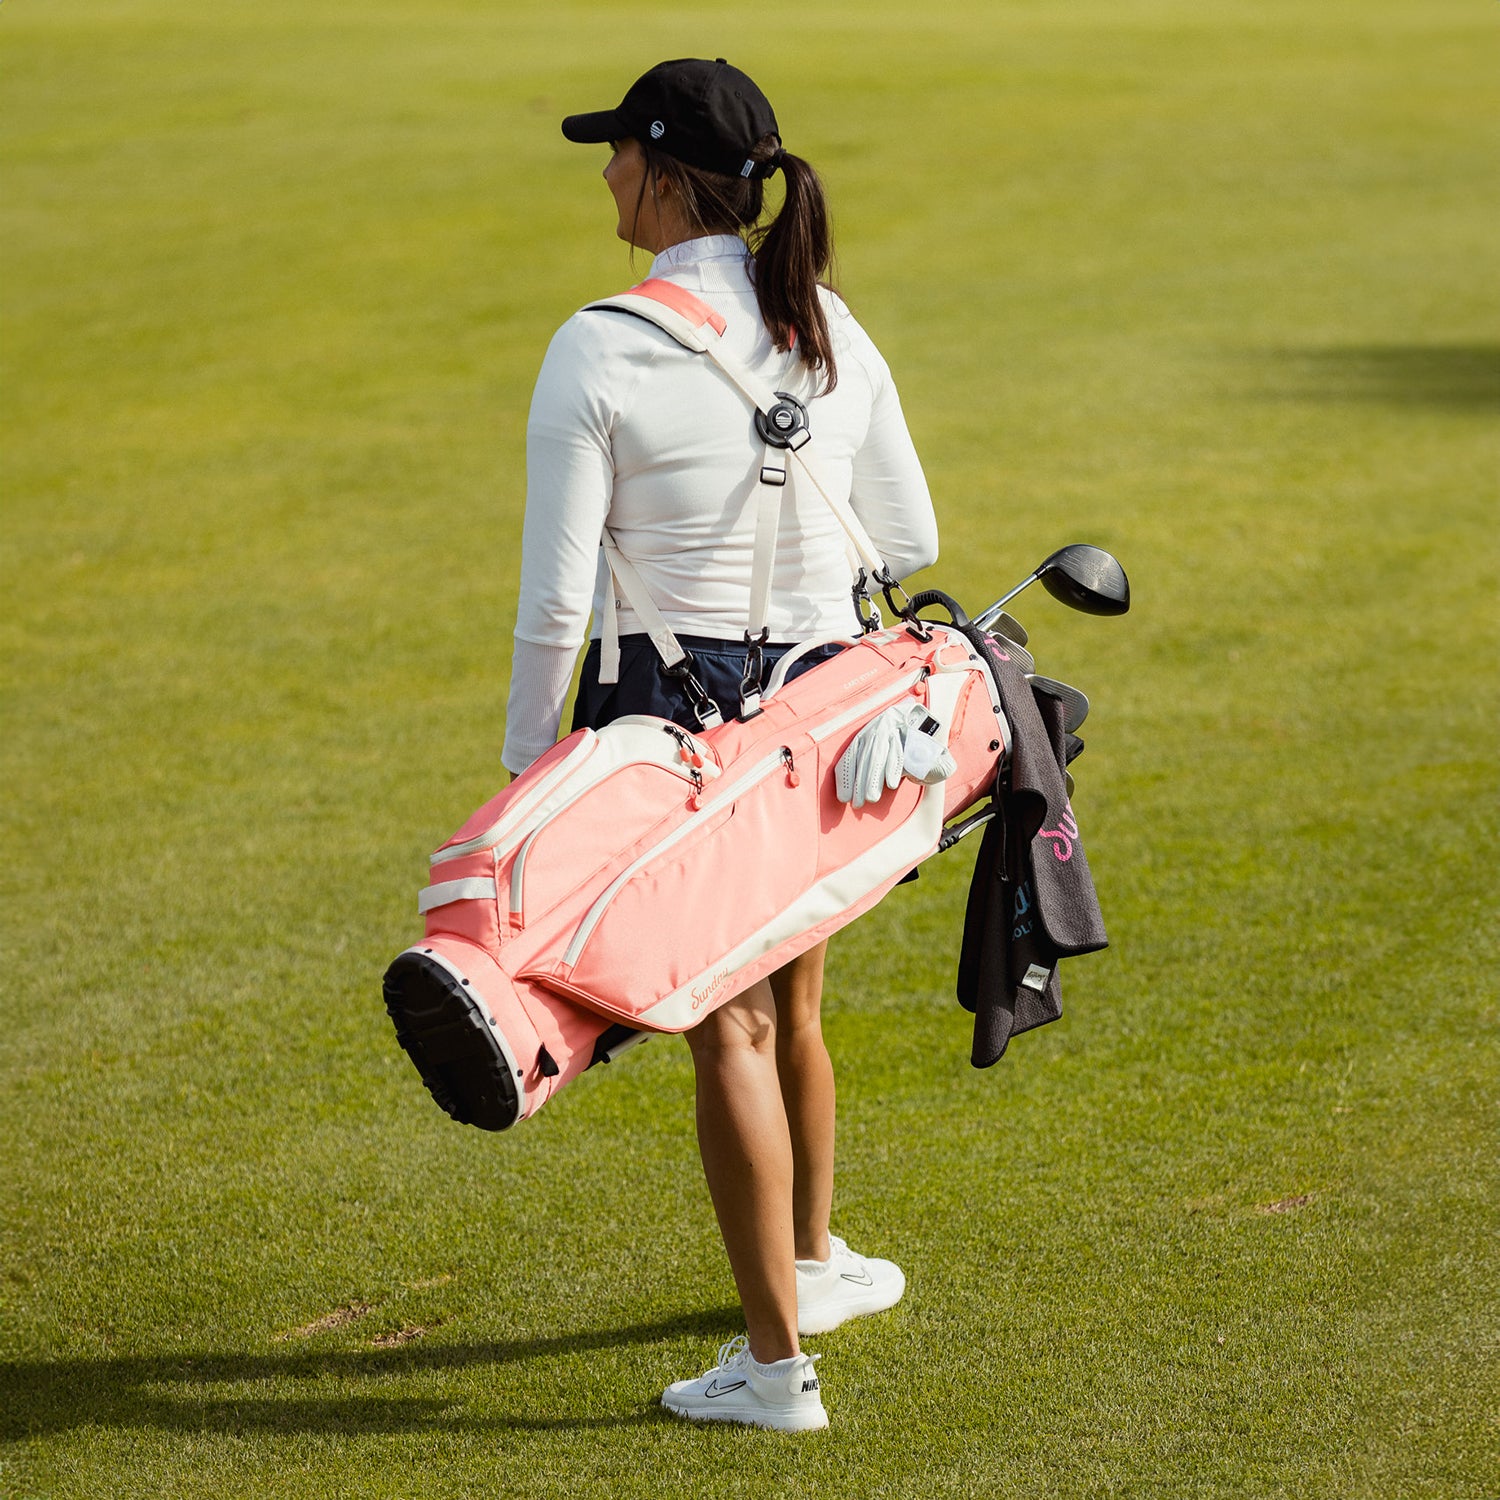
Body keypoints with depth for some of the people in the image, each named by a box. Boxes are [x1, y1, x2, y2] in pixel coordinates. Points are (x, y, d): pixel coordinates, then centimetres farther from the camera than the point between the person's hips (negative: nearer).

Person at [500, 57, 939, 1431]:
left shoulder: (600, 353, -16)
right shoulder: (834, 333, -1)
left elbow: (556, 597, -14)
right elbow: (908, 539, 9)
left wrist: (526, 766, -3)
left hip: (666, 712, -5)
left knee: (729, 1030, 3)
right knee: (788, 1003, 24)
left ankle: (777, 1360, 8)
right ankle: (812, 1263, 43)